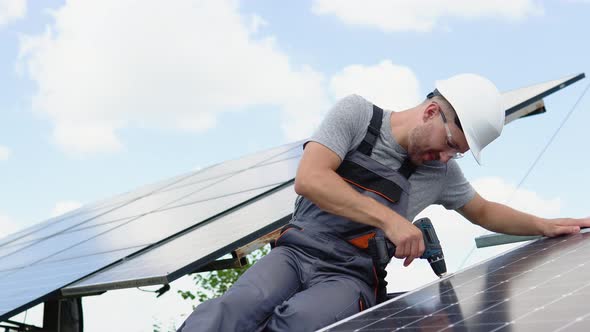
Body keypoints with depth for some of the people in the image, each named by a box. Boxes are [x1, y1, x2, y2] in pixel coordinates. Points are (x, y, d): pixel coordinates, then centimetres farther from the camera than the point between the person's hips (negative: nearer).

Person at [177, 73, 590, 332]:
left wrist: (545, 226, 23)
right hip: (297, 252, -2)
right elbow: (309, 178, -13)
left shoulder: (441, 172, 13)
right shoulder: (357, 113, -1)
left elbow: (483, 210, 33)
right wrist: (389, 219, -17)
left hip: (351, 278, 2)